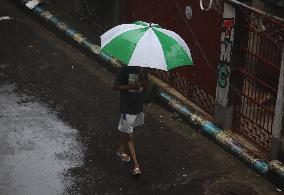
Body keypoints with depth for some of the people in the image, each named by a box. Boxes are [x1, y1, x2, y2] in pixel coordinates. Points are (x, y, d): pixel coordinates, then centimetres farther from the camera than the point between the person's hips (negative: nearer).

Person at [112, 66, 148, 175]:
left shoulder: (142, 70, 1)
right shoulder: (125, 70, -16)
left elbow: (146, 87, 2)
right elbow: (115, 87, -13)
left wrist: (143, 78, -17)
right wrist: (130, 86, -25)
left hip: (138, 106, 6)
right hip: (127, 108, -6)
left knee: (127, 132, 23)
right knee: (129, 136, -2)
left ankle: (120, 150, 48)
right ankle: (136, 166, -2)